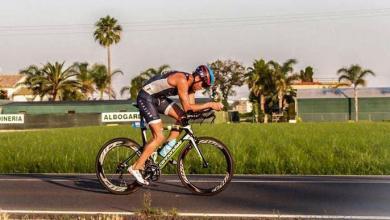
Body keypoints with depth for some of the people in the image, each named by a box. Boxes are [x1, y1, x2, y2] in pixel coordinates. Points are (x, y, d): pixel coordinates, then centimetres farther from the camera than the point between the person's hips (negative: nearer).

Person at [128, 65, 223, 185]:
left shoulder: (190, 83, 2)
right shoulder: (182, 80, -26)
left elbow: (192, 108, 1)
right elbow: (187, 107, -28)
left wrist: (210, 107, -12)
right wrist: (209, 104, -28)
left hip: (158, 97, 9)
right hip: (146, 97, -9)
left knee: (182, 117, -1)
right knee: (159, 137, -13)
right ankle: (135, 167, -7)